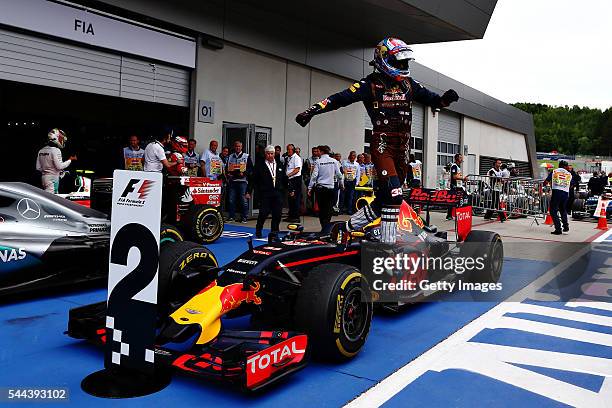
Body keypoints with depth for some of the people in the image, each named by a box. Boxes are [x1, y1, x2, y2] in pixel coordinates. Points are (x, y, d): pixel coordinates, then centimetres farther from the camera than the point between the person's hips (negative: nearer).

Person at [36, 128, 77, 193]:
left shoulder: (41, 151, 11)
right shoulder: (56, 150, -15)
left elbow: (38, 167, 11)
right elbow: (59, 166, -19)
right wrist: (70, 160, -7)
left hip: (44, 177, 9)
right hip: (53, 178, -9)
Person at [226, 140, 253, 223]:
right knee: (231, 200, 4)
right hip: (232, 180, 4)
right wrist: (228, 174, 2)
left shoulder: (246, 156, 5)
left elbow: (251, 168, 1)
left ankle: (244, 217, 3)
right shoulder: (230, 157, 16)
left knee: (244, 200, -3)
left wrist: (244, 173, -13)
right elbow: (227, 168, 21)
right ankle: (231, 216, 12)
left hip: (242, 180, -3)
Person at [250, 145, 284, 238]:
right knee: (264, 213, -4)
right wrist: (249, 191, -6)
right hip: (265, 193, -3)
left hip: (278, 193, 3)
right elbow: (253, 179, 0)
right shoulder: (259, 165, 2)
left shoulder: (279, 164, 13)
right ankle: (258, 231, 16)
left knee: (277, 214, 2)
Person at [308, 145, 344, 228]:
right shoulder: (334, 161, 2)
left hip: (320, 187, -1)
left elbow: (314, 175, -7)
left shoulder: (318, 162, -4)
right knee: (329, 208, 6)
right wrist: (342, 184, 20)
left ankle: (323, 225, 0)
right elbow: (338, 174, 5)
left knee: (321, 208, 5)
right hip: (330, 187, 1)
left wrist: (310, 188, -4)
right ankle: (327, 224, 0)